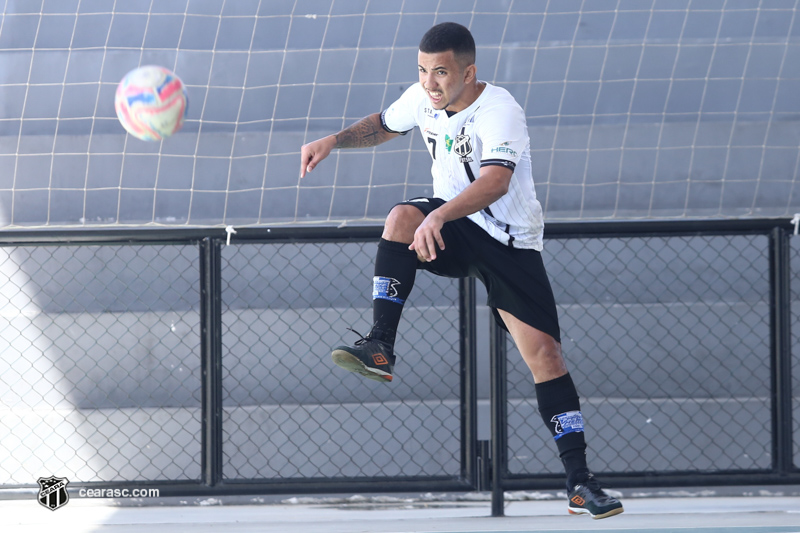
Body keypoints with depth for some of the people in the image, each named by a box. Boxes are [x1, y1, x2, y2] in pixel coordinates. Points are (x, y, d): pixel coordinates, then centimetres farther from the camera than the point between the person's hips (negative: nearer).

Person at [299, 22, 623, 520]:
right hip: (452, 230, 4)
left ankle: (579, 481, -6)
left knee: (544, 351, -11)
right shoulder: (423, 98, -5)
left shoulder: (500, 110, -25)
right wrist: (335, 140, 1)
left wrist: (440, 216, -56)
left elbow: (496, 181, -41)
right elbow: (383, 125, 19)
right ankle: (380, 348, -32)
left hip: (510, 243, -4)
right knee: (402, 217, -29)